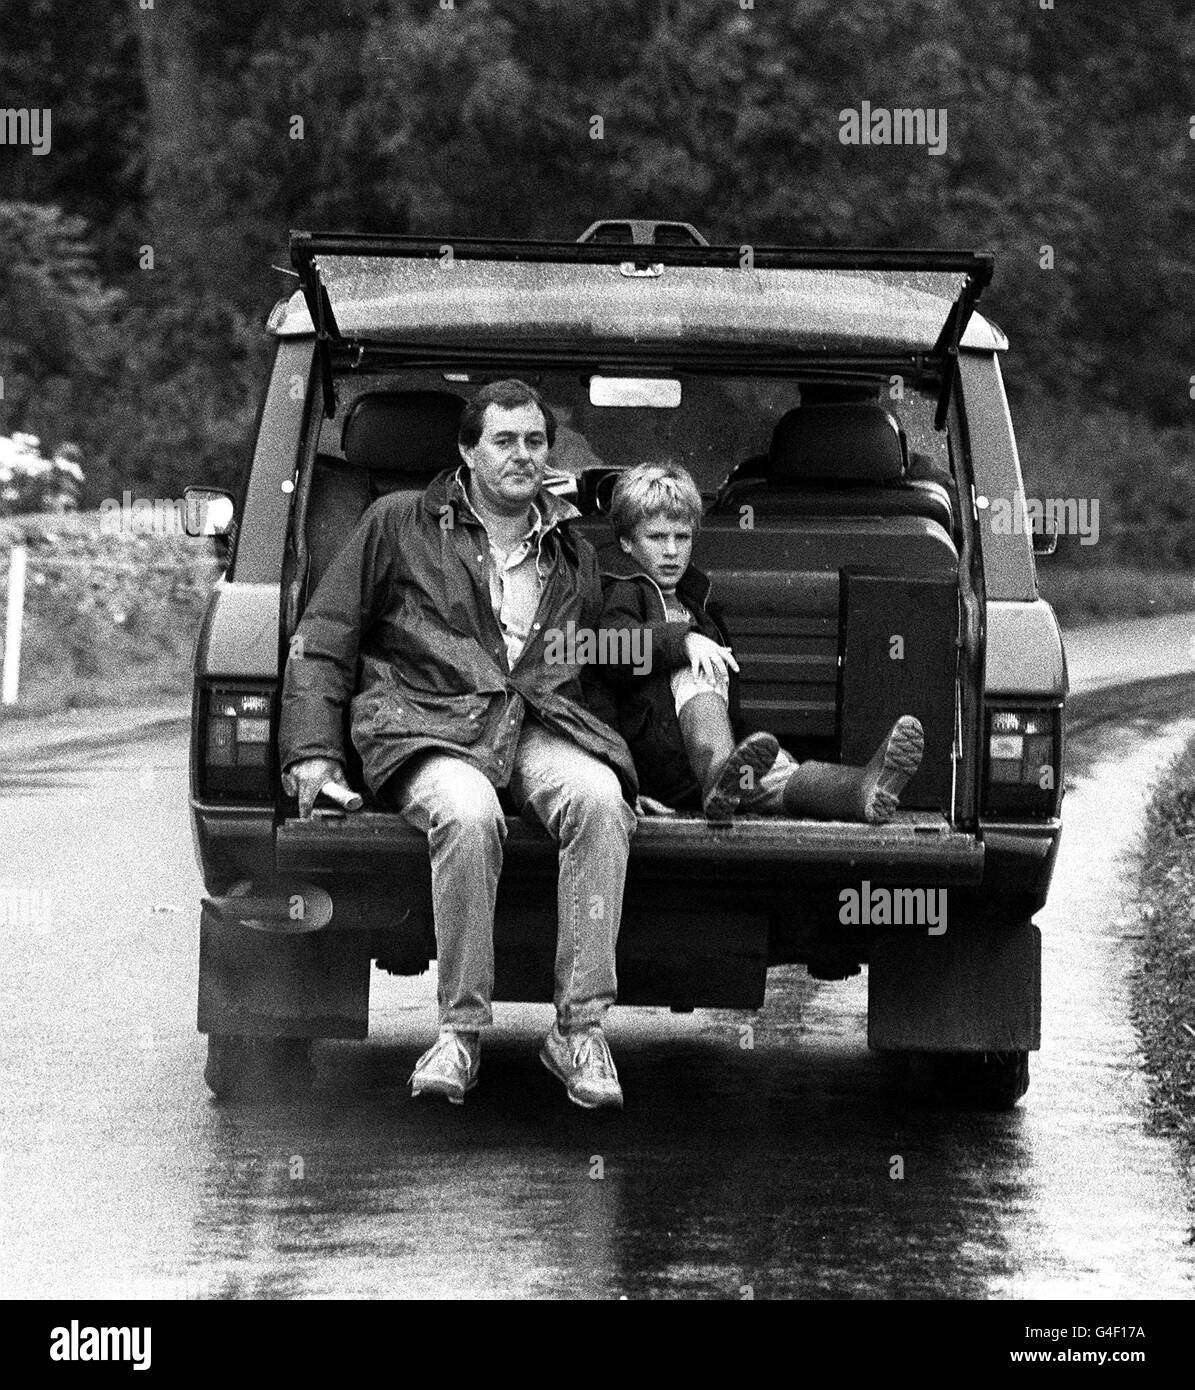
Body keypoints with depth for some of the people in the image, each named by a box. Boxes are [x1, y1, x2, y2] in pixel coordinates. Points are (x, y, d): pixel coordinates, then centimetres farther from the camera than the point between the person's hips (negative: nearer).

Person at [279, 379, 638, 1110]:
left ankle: (581, 1030, -32)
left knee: (600, 800, -34)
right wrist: (313, 753, 2)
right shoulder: (400, 525, 14)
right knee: (470, 815, -39)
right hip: (432, 726, -3)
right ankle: (462, 1029, -27)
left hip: (543, 729, 3)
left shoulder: (574, 556, 25)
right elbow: (321, 641, 13)